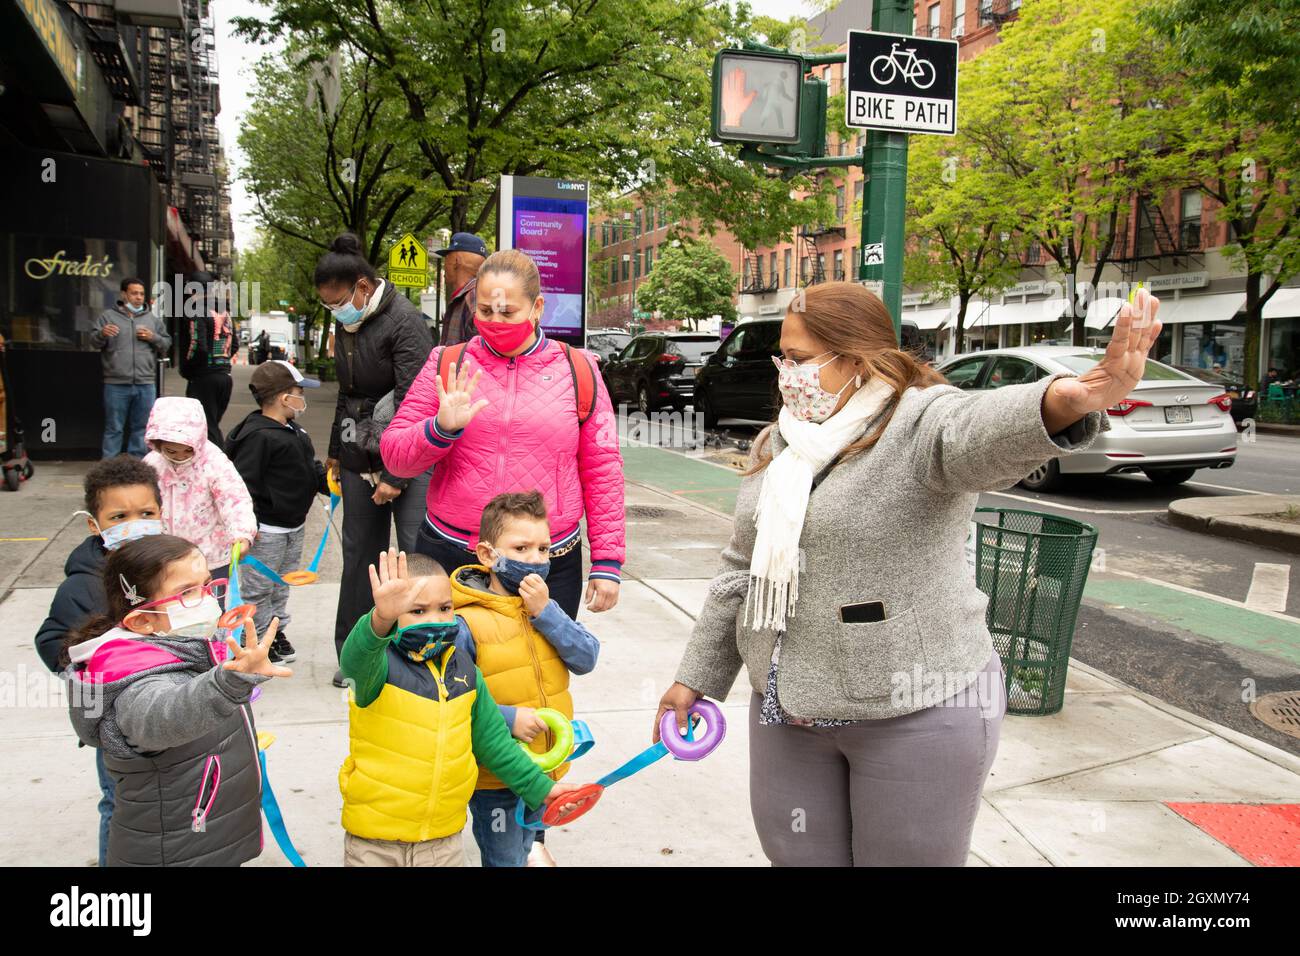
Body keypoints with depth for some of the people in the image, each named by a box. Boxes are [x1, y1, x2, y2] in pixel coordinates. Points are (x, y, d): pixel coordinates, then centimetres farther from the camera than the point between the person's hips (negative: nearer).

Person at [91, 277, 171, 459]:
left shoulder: (152, 319, 13)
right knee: (114, 428, 3)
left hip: (146, 384, 3)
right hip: (116, 384, -2)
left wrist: (153, 338, -6)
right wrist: (102, 334, -21)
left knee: (141, 427, 9)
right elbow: (93, 341, 1)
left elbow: (167, 344, 14)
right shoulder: (108, 316, 6)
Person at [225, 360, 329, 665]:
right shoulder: (258, 435, -21)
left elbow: (310, 468, 21)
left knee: (282, 583, 21)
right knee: (258, 586, 5)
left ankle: (277, 631, 35)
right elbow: (243, 482, -22)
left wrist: (329, 483, 5)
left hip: (294, 524, 10)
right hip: (266, 529, -10)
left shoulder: (293, 431, 10)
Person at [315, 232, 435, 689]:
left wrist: (394, 475, -20)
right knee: (358, 552, 11)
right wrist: (335, 451, 24)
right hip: (359, 458, 8)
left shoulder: (404, 321, -15)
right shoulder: (346, 324, 11)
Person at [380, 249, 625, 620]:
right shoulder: (448, 365, 4)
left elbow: (602, 469, 5)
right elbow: (393, 455, 3)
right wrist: (441, 429, -17)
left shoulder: (578, 370, 3)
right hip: (449, 559, 1)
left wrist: (607, 561, 1)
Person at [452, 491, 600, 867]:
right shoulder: (467, 623, -20)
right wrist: (508, 718, -25)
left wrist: (545, 612, -18)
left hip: (544, 767, 6)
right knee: (504, 859, 10)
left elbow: (586, 659, -9)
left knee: (523, 849, 26)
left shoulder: (545, 607, 1)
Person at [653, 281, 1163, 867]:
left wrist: (1068, 403, -60)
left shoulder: (921, 421, -13)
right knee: (792, 854, 15)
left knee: (906, 856, 9)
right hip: (788, 706, 6)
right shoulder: (779, 445, 8)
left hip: (916, 708, -6)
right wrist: (698, 676, 17)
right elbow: (743, 572, 14)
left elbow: (983, 429, -37)